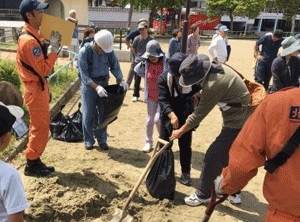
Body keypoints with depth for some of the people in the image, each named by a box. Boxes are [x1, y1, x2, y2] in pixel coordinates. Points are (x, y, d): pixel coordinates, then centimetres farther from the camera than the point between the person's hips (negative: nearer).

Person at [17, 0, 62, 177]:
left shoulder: (33, 36, 12)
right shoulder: (29, 40, -21)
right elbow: (44, 69, -24)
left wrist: (52, 46, 5)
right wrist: (55, 49, -22)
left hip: (40, 87, 10)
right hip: (36, 90, -10)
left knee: (40, 127, 16)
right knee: (40, 128, -1)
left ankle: (35, 162, 28)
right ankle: (32, 165, 13)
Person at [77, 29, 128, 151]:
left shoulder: (109, 51, -2)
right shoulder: (85, 51, -15)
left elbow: (115, 66, 4)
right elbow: (84, 74, -18)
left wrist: (121, 80, -14)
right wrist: (96, 87, -29)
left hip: (104, 84, 4)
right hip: (88, 85, -3)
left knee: (103, 113, 5)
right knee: (88, 114, 0)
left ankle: (102, 140, 20)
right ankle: (88, 141, 17)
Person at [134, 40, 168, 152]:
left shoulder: (167, 63, -14)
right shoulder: (146, 64, -2)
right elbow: (137, 70, 17)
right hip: (151, 97, 4)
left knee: (158, 119, -9)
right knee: (150, 120, 9)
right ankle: (149, 142, 27)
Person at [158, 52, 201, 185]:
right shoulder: (164, 78, -16)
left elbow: (196, 89, 10)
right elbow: (163, 100, -25)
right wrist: (172, 115, -40)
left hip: (185, 115, 1)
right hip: (168, 115, -1)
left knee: (185, 145, 7)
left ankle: (185, 173, 23)